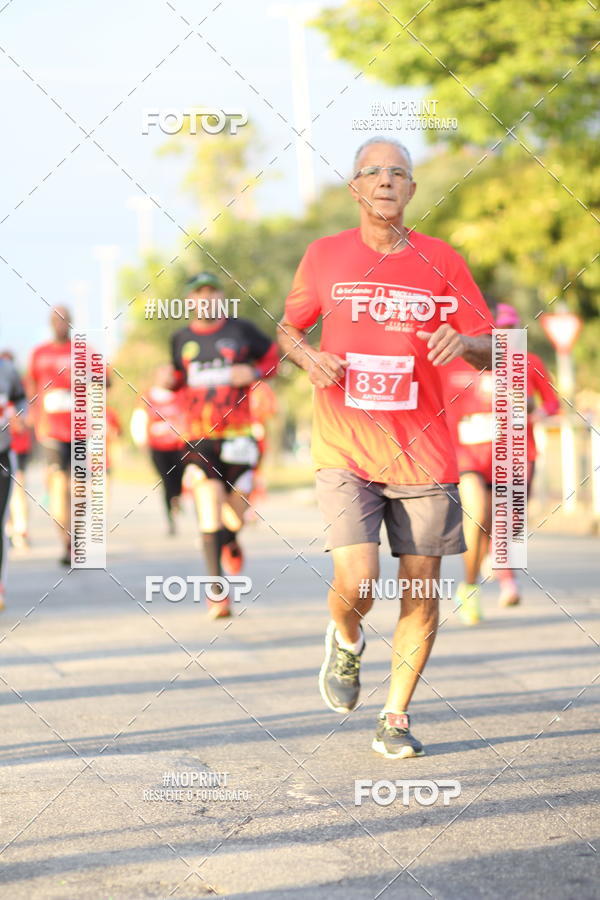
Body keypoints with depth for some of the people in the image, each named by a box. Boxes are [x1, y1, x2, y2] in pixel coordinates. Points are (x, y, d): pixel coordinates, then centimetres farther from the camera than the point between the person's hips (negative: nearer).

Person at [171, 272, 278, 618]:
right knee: (209, 514, -12)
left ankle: (232, 543, 44)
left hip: (237, 436, -1)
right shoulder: (182, 339, 10)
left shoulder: (241, 331, 2)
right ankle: (217, 592, -9)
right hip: (199, 437, 1)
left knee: (237, 516, 5)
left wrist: (254, 372, -7)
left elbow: (273, 356, 12)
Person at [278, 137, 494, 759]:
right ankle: (345, 640, 21)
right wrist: (308, 357, -4)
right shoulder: (325, 257, 5)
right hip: (346, 450, -1)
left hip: (423, 451, 1)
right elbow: (287, 328, 18)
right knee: (356, 582, -15)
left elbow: (489, 352, 6)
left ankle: (395, 719, 16)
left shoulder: (442, 262, 5)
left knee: (420, 591, 1)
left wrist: (462, 342, -17)